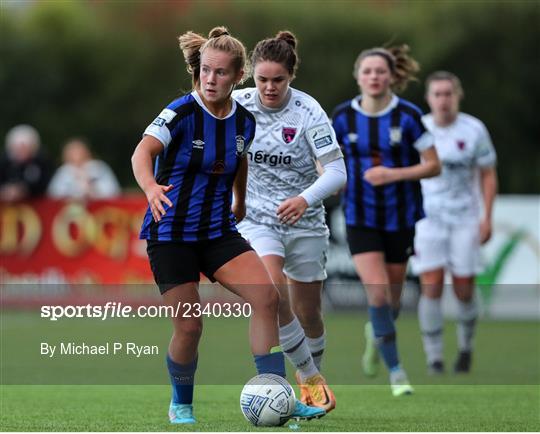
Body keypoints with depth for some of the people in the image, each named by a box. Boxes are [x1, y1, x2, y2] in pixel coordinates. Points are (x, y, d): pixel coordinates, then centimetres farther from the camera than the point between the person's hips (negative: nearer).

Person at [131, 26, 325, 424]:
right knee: (189, 327, -7)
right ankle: (181, 404, 20)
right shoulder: (182, 113, -16)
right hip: (171, 233, -4)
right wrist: (151, 187, -53)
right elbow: (142, 152, -33)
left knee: (267, 297, -16)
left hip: (218, 231, 4)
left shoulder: (245, 121, 1)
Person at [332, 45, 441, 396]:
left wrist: (394, 174, -20)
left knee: (392, 298, 11)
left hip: (401, 218, 0)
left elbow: (433, 166, -8)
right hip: (361, 219, 0)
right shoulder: (343, 116, -4)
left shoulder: (408, 116, -10)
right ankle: (395, 370, -3)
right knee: (378, 294, -16)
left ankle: (375, 335, 47)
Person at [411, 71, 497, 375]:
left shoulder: (474, 130, -5)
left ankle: (466, 347, 27)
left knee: (464, 291, -1)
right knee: (431, 288, -11)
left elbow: (488, 176, 1)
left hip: (465, 220, -1)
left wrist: (487, 218, -8)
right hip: (428, 220, 1)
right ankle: (434, 358, -2)